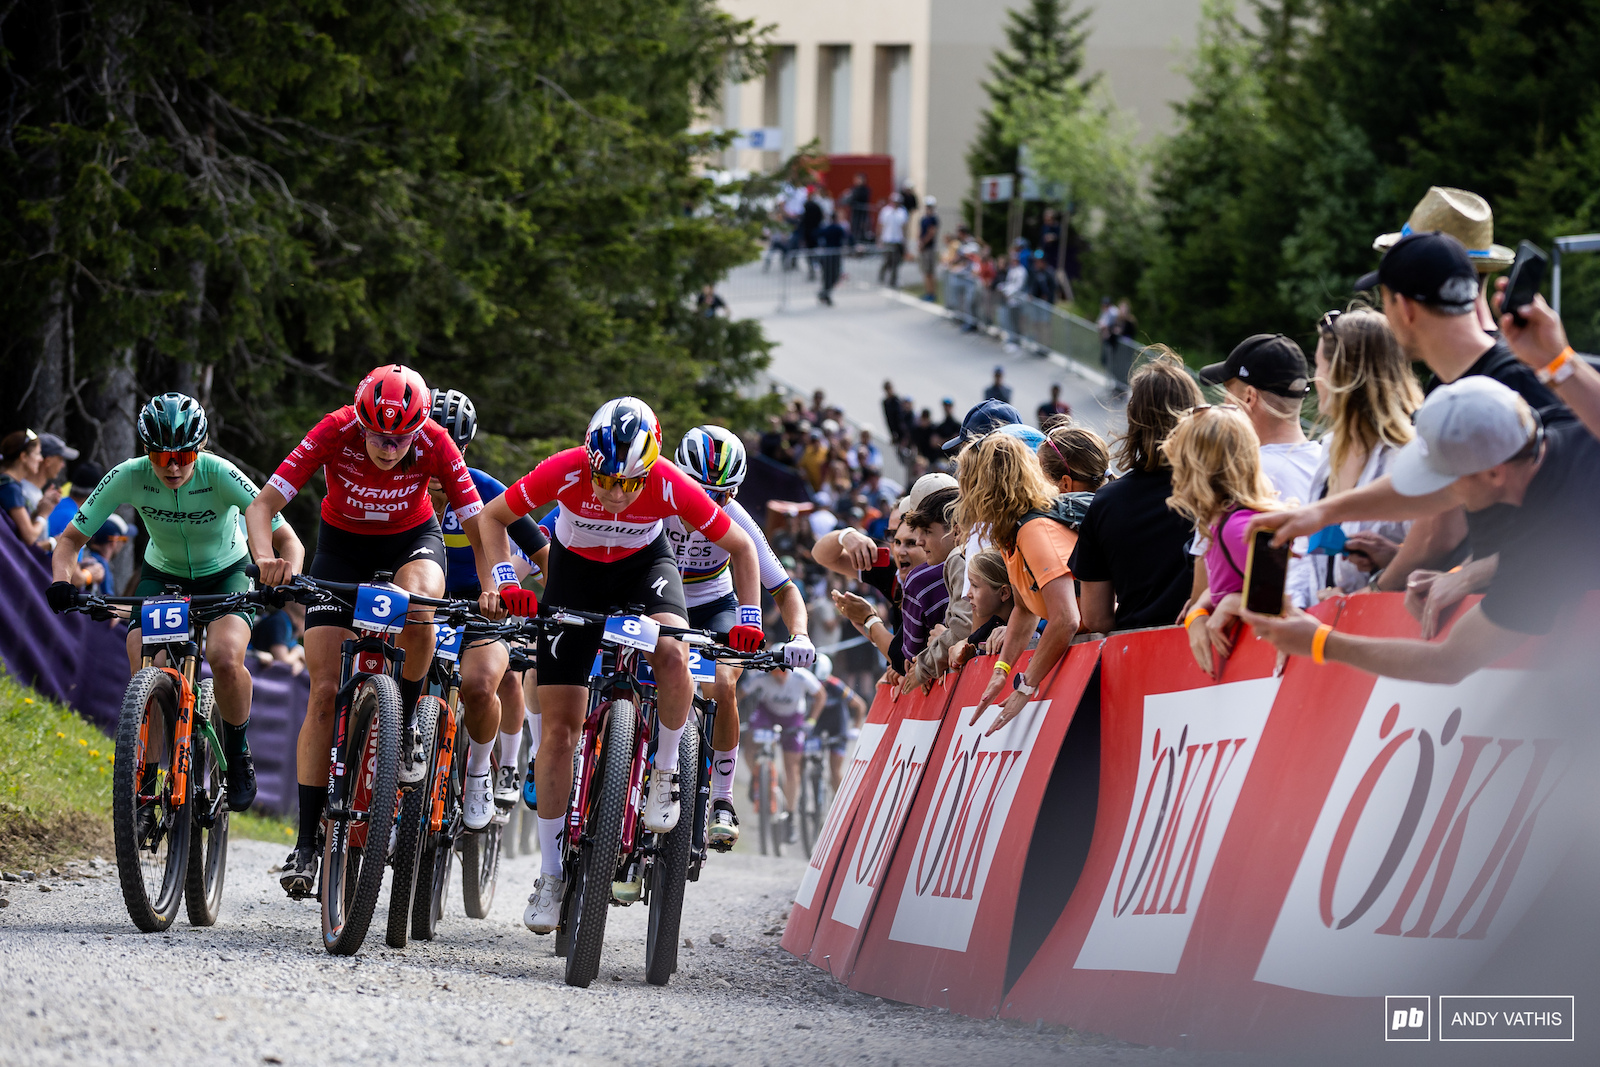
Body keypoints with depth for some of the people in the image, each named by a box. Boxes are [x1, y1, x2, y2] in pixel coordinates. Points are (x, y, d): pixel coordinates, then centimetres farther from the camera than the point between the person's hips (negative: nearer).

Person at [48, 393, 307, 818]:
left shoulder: (220, 476, -30)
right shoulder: (129, 477, -25)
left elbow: (287, 540, -28)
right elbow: (71, 538, -17)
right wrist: (61, 582, -37)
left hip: (225, 575, -2)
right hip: (163, 576, 2)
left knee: (224, 656, -30)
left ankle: (238, 753, -5)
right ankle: (143, 779, -4)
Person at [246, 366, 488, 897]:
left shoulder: (434, 444, -26)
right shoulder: (335, 433, -28)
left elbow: (481, 529, -23)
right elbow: (262, 506, -28)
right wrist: (266, 559, -48)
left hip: (413, 540, 0)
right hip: (343, 546, 0)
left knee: (416, 606, -38)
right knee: (325, 692, -9)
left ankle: (406, 726, -12)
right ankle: (306, 843, -5)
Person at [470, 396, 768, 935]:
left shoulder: (671, 485, -31)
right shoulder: (566, 471, -32)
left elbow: (740, 547, -16)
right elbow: (494, 517, -17)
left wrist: (748, 621, -22)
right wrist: (505, 583, -29)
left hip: (645, 564, 0)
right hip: (575, 568, 0)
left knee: (671, 653, -35)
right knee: (558, 725, -4)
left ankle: (665, 772, -8)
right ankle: (550, 875, 5)